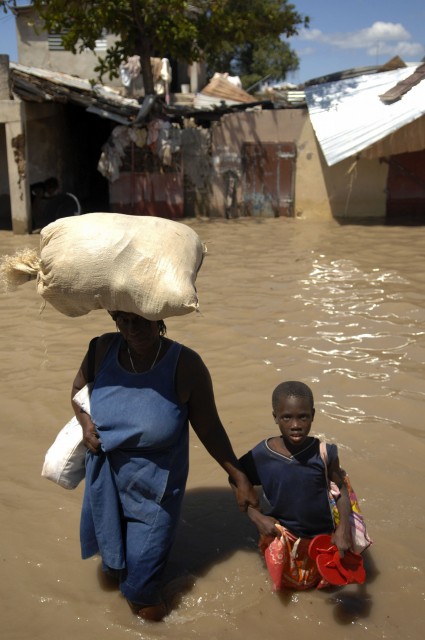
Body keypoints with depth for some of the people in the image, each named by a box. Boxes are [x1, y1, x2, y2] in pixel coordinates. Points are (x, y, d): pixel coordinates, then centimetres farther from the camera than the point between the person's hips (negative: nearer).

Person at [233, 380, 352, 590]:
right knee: (290, 583, 24)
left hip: (324, 536, 0)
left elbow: (341, 489, -12)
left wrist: (344, 528, -24)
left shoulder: (324, 453, -25)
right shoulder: (261, 456, -24)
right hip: (283, 538, 0)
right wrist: (256, 516, -16)